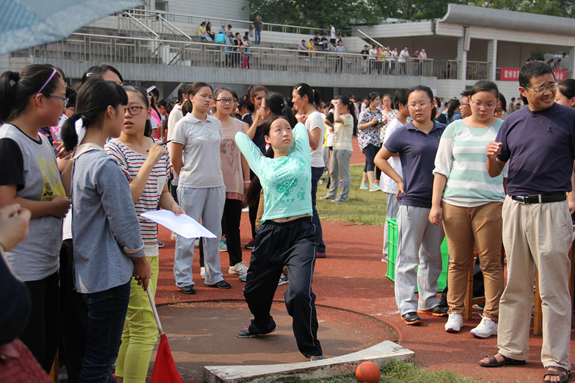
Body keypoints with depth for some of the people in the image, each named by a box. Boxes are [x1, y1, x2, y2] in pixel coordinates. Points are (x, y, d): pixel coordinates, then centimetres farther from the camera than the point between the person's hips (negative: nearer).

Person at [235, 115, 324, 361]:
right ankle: (262, 325, 51)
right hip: (270, 232, 3)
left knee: (299, 291, -21)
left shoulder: (301, 156, 8)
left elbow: (301, 126, 24)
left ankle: (311, 349, -2)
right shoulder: (262, 164, 11)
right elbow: (240, 136, 24)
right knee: (254, 288, 16)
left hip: (301, 232, -3)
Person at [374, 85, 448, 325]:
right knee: (408, 257, 0)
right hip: (412, 201, -4)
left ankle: (428, 301, 25)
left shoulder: (444, 132, 6)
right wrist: (400, 180, -2)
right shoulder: (403, 134, -2)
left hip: (438, 201, 4)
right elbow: (380, 158, 7)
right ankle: (407, 306, 6)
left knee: (432, 255, 13)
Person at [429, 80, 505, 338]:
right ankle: (455, 312, 19)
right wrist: (435, 204, 4)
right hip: (454, 202, 2)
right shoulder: (455, 129, 10)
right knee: (458, 261, 8)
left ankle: (491, 318, 6)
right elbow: (441, 168, 10)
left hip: (490, 203, -2)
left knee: (491, 263, 0)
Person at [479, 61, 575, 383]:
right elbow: (495, 172, 13)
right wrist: (492, 158, -10)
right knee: (515, 286, 13)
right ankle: (512, 350, 25)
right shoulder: (512, 122, 10)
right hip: (514, 207, 5)